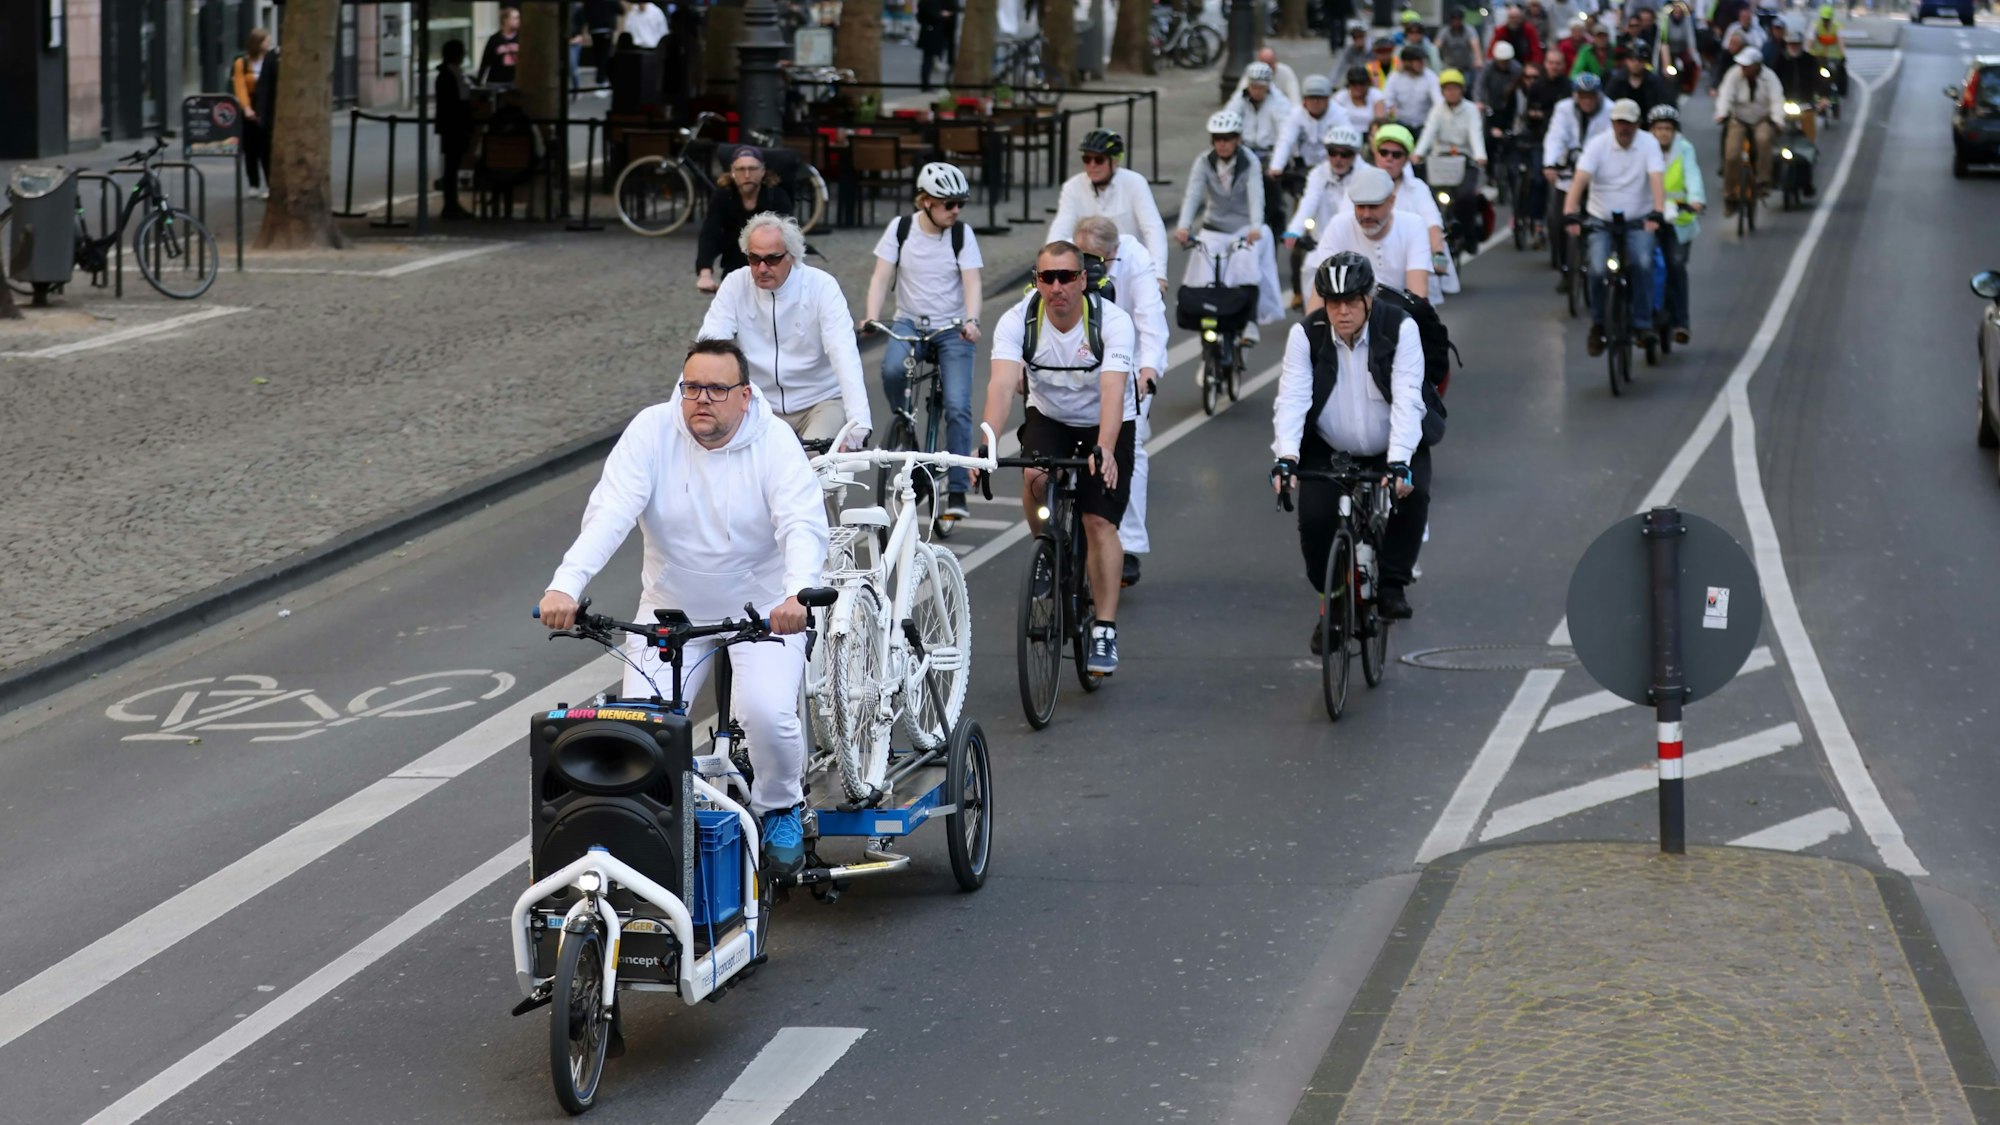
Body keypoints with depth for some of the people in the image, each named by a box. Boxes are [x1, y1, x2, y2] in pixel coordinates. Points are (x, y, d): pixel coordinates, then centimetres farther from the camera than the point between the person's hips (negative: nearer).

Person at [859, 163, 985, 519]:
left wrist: (971, 320, -31)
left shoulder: (962, 234, -5)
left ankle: (956, 490, -9)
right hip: (909, 323, 1)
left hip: (952, 328, -1)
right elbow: (882, 277, -5)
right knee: (893, 369, -32)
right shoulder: (901, 228, -3)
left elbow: (972, 283, -12)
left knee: (958, 406, -15)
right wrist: (871, 317, -21)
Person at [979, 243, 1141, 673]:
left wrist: (1104, 451, -56)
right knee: (1034, 477, -28)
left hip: (1106, 423, -2)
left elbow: (1113, 391, -40)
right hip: (1048, 416, 2)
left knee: (1100, 523, -13)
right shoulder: (1017, 321, -24)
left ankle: (1105, 632, -7)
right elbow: (1002, 385, -35)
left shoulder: (1112, 322, -29)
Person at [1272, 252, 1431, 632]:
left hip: (1393, 448, -1)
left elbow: (1407, 400, -27)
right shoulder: (1306, 334, -14)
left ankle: (1392, 584, -6)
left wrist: (1399, 461, -40)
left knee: (1413, 496, -27)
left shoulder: (1400, 329, -19)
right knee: (1314, 517, -19)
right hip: (1329, 449, 1)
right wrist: (1286, 456, -40)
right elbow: (1292, 398, -23)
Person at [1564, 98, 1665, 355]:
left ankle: (1643, 324, -15)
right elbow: (1580, 180, -19)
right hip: (1601, 220, 0)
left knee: (1643, 263, -26)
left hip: (1638, 221, 0)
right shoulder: (1598, 145, -8)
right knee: (1598, 268, -19)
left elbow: (1657, 179, -20)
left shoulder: (1648, 145, -7)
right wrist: (1570, 214, -34)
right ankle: (1598, 325, 4)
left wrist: (1657, 213, -38)